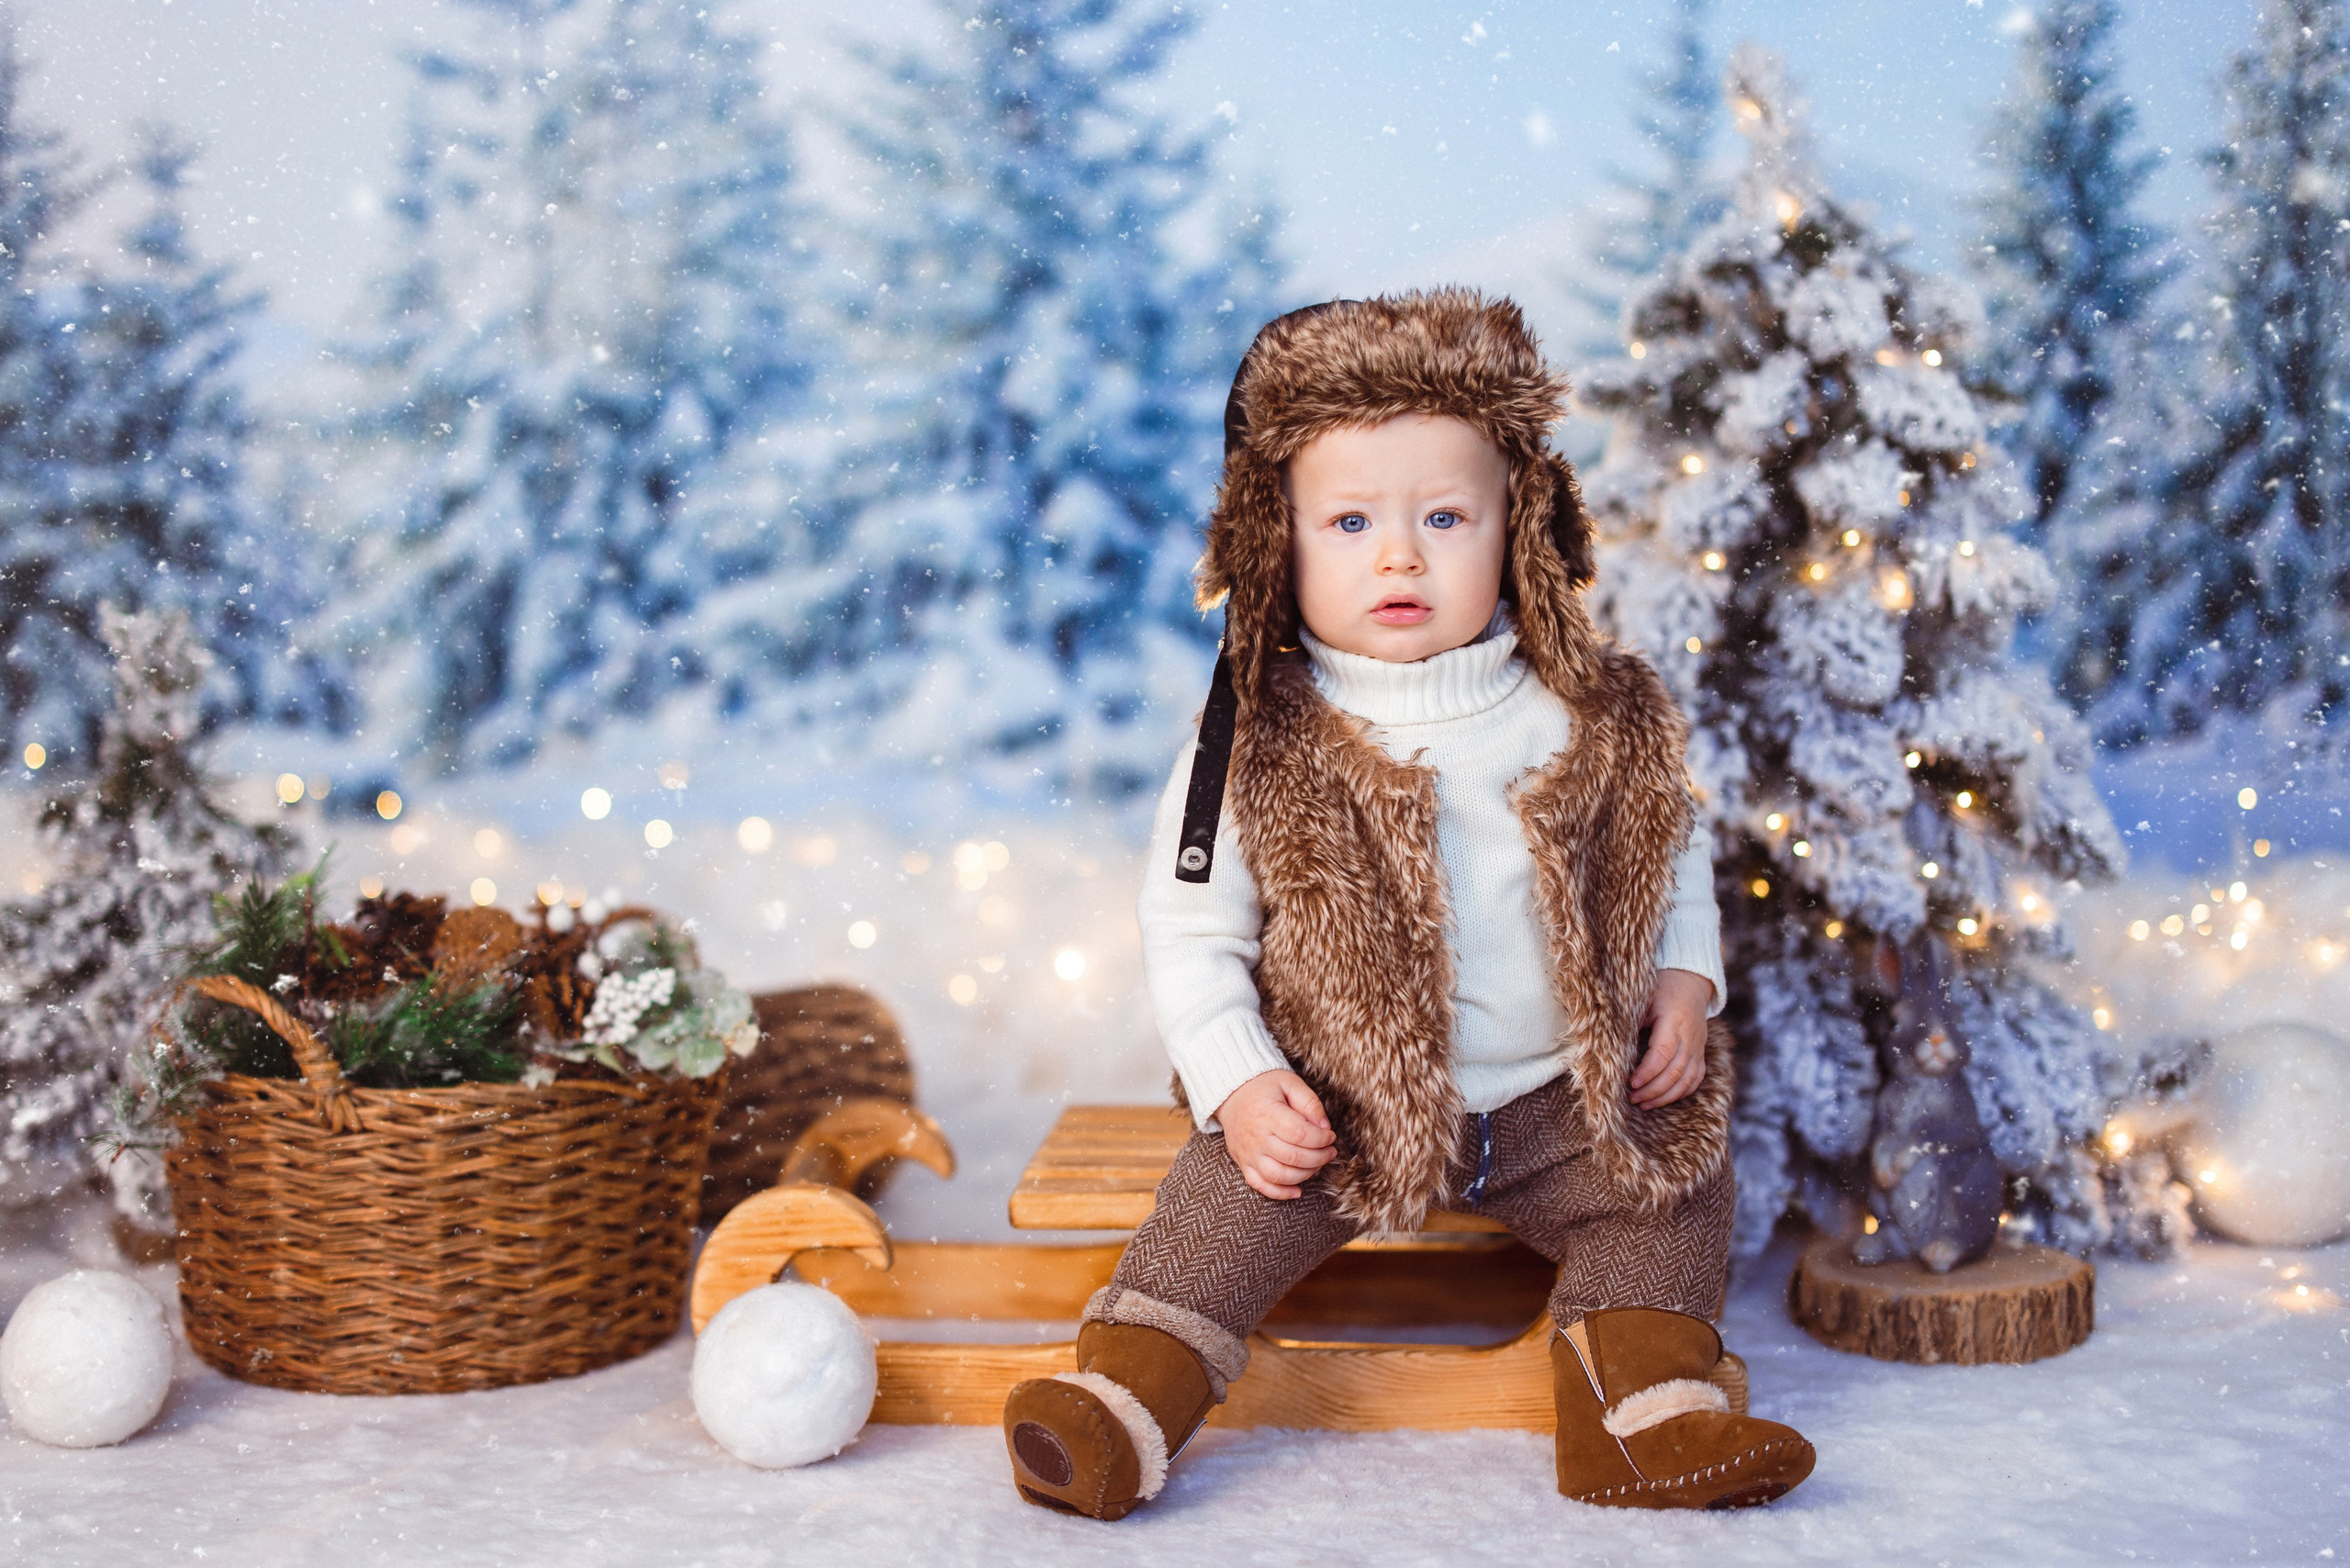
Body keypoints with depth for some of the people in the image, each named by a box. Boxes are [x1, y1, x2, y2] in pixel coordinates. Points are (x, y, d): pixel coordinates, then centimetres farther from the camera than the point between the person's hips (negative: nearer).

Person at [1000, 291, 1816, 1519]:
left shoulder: (1597, 719, -2)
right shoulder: (1259, 748, -9)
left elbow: (1674, 853, 14)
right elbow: (1191, 933, -4)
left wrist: (1686, 979, -1)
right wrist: (1237, 1086, -16)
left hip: (1561, 1101, 3)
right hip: (1345, 1105, -2)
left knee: (1675, 1179, -8)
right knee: (1239, 1187, -21)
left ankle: (1641, 1406, -2)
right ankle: (1127, 1396, -18)